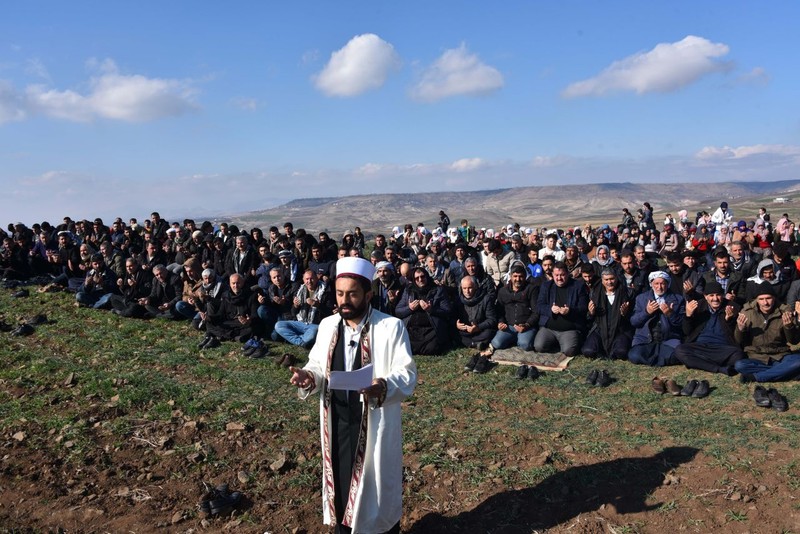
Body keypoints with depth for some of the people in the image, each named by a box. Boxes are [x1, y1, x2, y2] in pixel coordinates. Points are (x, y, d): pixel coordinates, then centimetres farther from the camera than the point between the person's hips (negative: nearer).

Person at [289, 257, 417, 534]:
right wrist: (309, 377, -11)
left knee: (378, 484, 10)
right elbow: (318, 366, 12)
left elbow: (408, 374, -13)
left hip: (375, 424, -4)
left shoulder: (391, 327, -11)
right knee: (340, 481, 17)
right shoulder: (327, 325, 5)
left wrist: (384, 386, -33)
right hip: (337, 422, 4)